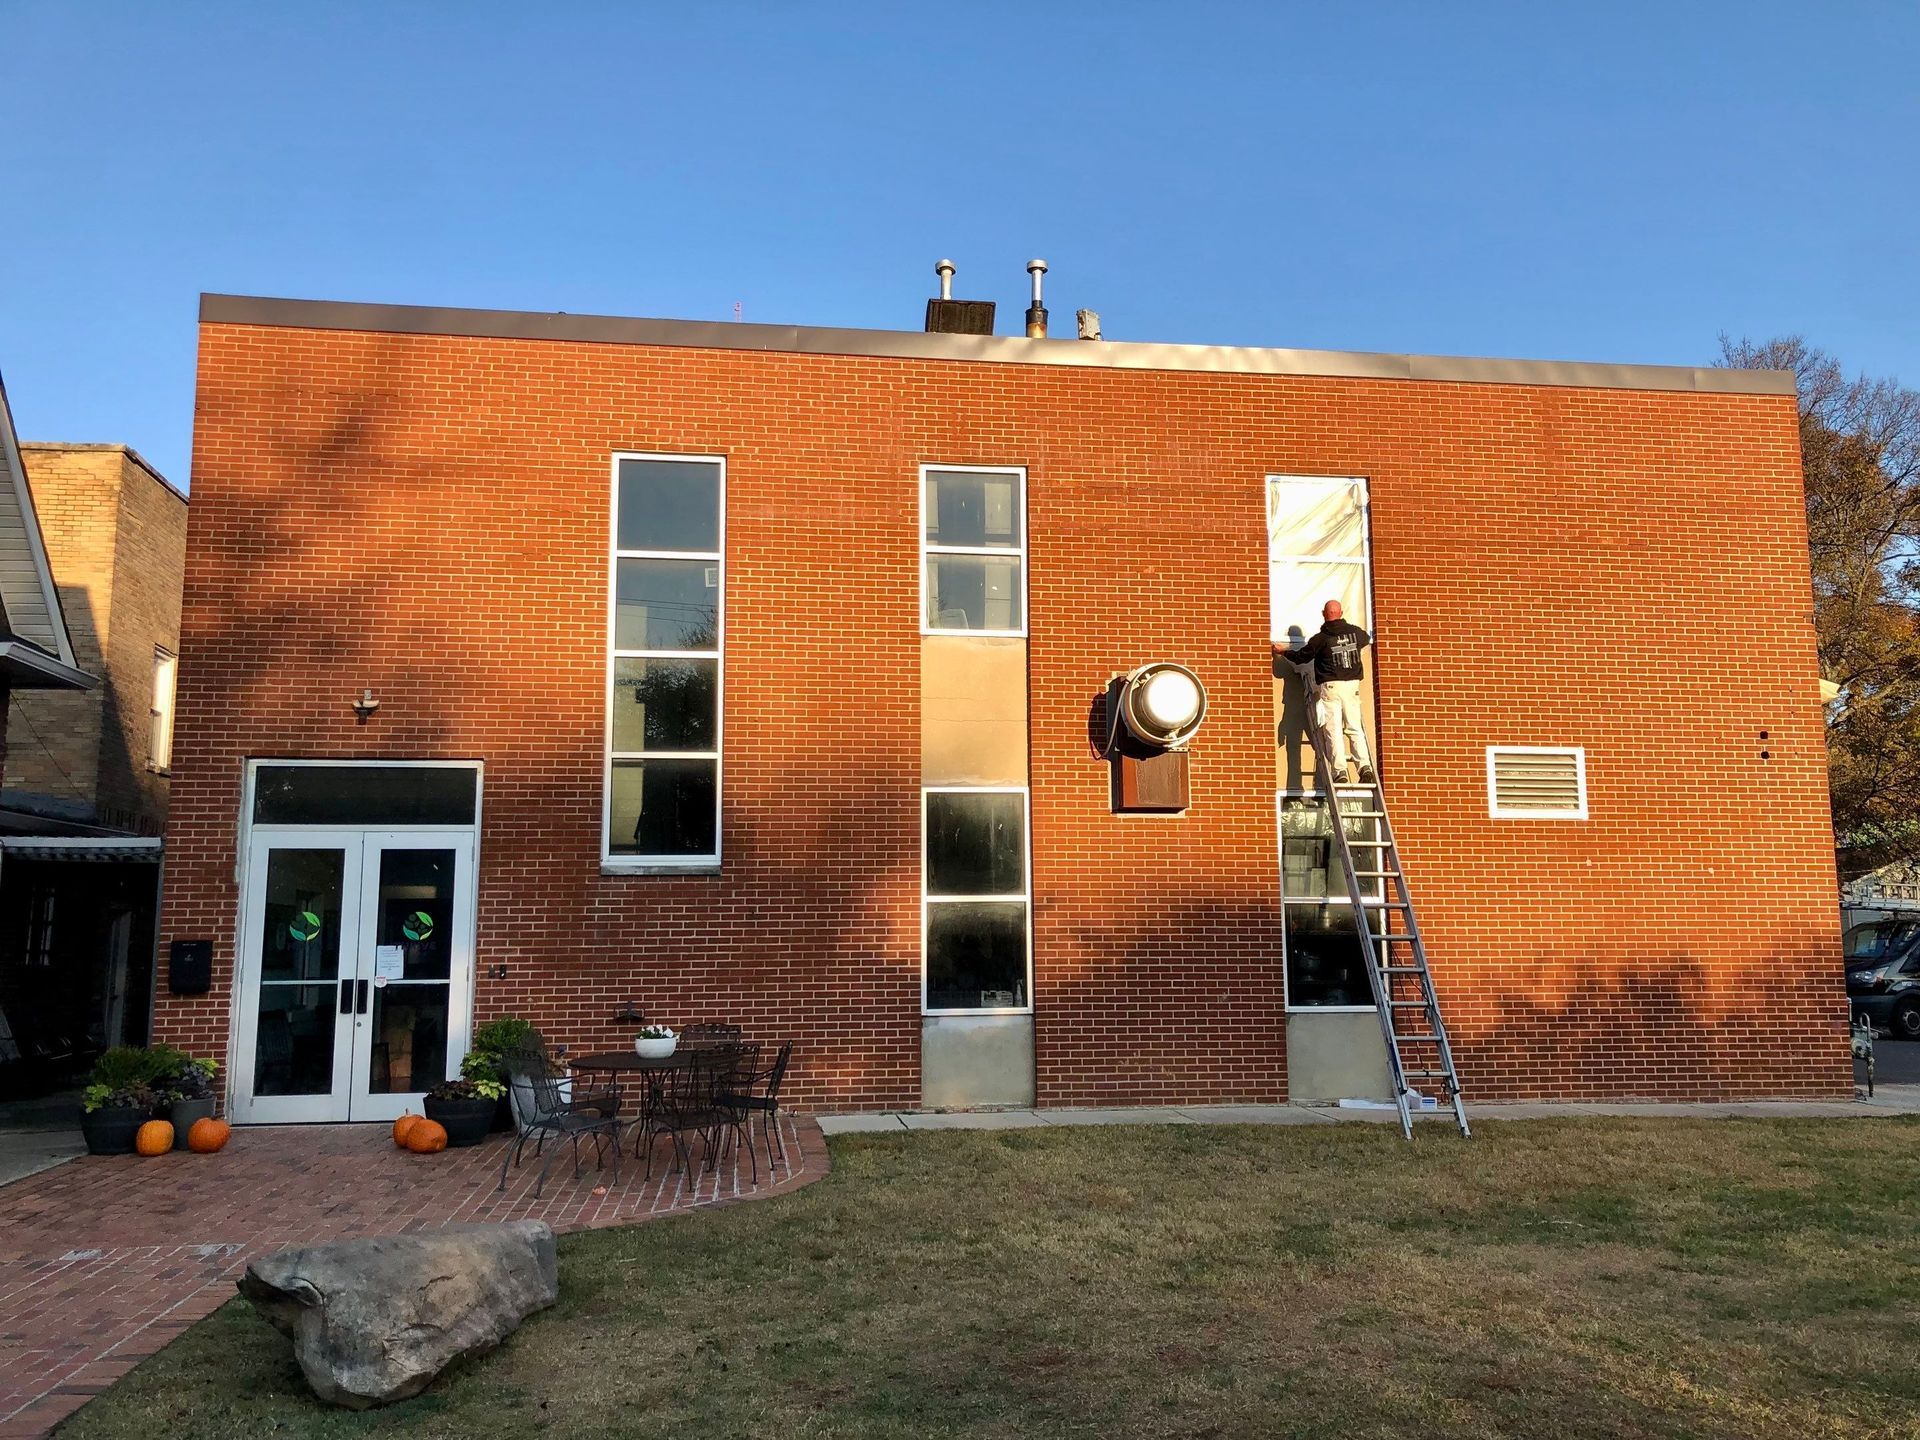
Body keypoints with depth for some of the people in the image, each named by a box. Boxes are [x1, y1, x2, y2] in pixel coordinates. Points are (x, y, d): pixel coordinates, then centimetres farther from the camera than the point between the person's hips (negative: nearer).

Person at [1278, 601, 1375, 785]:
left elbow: (1300, 657, 5)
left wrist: (1283, 651, 23)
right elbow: (1367, 639, 31)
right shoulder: (1355, 632, 6)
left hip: (1330, 687, -4)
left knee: (1334, 730, -3)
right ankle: (1365, 766, -5)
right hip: (1352, 686, 4)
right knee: (1355, 728, 7)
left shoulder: (1321, 638, -6)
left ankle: (1340, 771, -11)